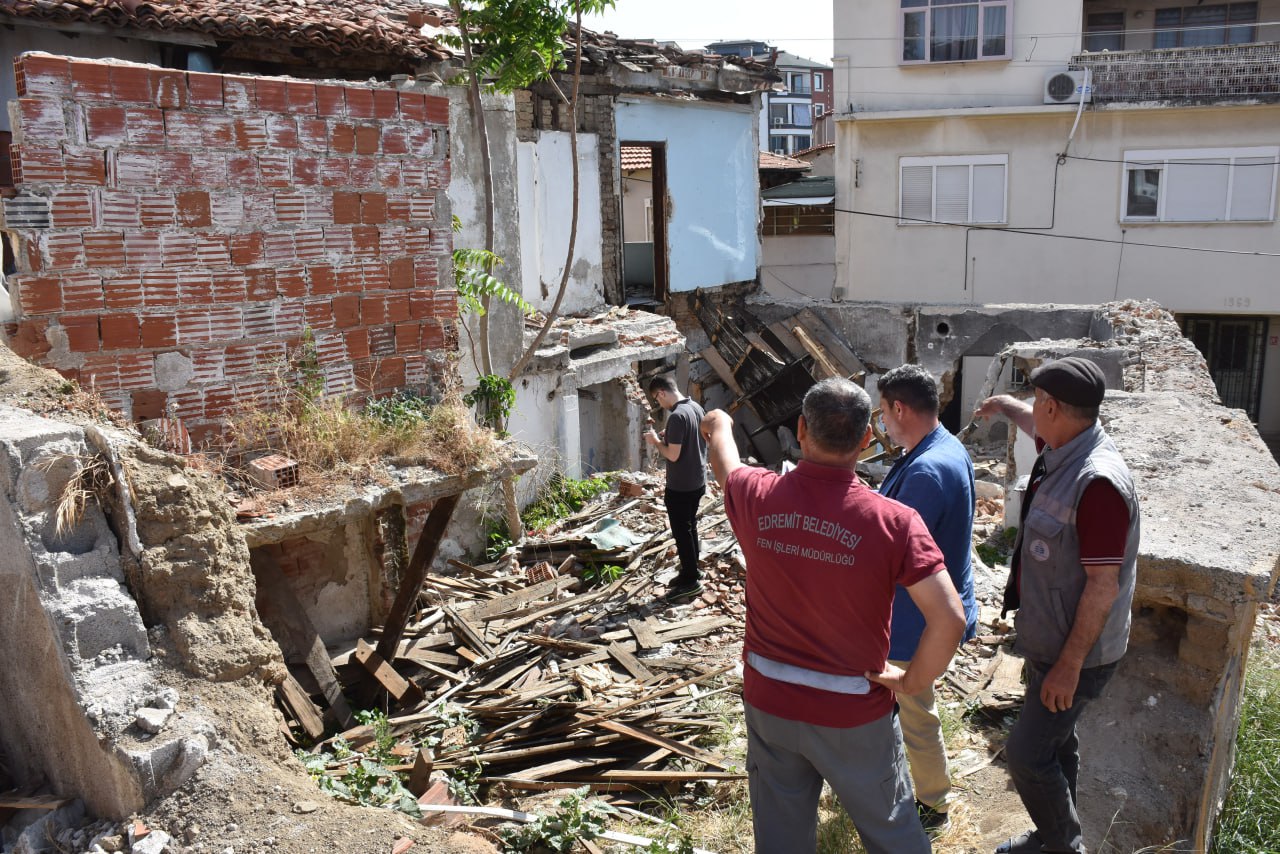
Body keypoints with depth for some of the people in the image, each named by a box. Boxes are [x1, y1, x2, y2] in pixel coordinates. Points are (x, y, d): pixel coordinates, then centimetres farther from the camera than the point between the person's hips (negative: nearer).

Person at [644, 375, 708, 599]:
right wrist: (669, 437, 11)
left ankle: (690, 581, 10)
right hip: (698, 482, 9)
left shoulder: (677, 416, -24)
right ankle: (691, 572, 31)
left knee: (681, 531, 2)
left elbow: (673, 455, -24)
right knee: (690, 527, 20)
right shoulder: (696, 407, 4)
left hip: (680, 487, -9)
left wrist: (656, 441, -9)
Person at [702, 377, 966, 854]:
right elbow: (949, 620, -25)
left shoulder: (756, 497, -12)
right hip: (853, 712, -2)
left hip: (769, 702, 3)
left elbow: (724, 463, 12)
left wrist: (719, 424, 34)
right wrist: (912, 681, -7)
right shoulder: (893, 522, -21)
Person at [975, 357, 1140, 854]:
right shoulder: (1062, 450, -2)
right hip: (1047, 638, 9)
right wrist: (1005, 406, 45)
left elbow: (1103, 585, -27)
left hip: (1074, 650, -9)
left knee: (1027, 754, -3)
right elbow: (1040, 429, 26)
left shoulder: (1098, 481, -29)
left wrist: (1070, 665, -23)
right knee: (1055, 742, 22)